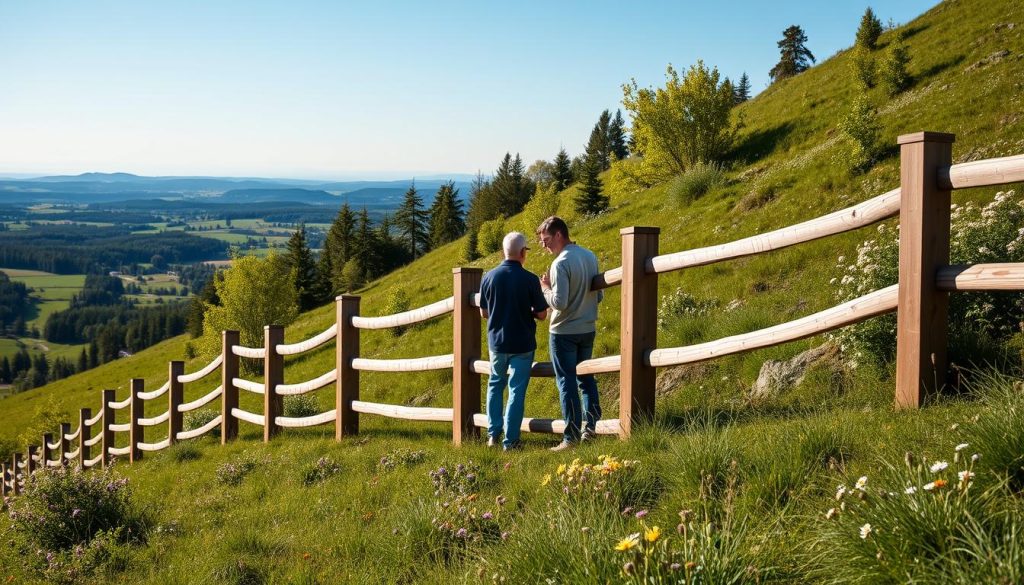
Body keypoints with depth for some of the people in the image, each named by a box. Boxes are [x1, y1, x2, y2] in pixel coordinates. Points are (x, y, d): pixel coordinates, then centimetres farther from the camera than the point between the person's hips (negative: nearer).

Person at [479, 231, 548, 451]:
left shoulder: (489, 277, -5)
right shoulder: (530, 279, -14)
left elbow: (484, 312, 5)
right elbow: (542, 314, -7)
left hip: (496, 342, 3)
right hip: (522, 344, -3)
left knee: (495, 385, 20)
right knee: (516, 390, 4)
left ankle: (493, 434, 20)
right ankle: (510, 440, 5)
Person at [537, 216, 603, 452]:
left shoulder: (561, 263, -19)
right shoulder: (590, 256, 5)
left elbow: (559, 302, -23)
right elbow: (599, 296, 11)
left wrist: (545, 287, -7)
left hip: (564, 332, -7)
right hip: (588, 329, 7)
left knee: (566, 382, -1)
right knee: (586, 378, 17)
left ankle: (571, 437, 2)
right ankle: (591, 427, 20)